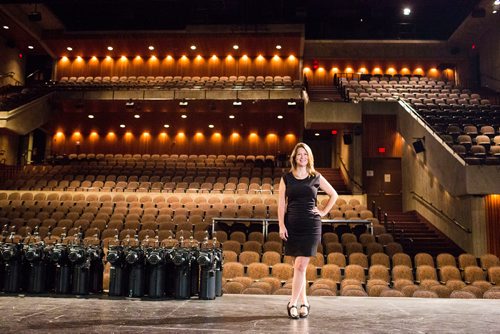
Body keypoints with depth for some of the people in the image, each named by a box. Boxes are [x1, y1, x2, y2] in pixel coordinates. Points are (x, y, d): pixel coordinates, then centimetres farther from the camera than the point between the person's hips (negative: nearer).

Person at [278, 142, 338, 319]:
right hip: (292, 225, 2)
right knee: (299, 267, 8)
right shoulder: (286, 178, 5)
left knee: (300, 266, -8)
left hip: (311, 225, -1)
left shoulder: (316, 178, 4)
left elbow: (334, 195, 16)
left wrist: (324, 212, 6)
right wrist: (281, 225, -6)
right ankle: (304, 302, 19)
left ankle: (293, 303, 0)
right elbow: (281, 204, 3)